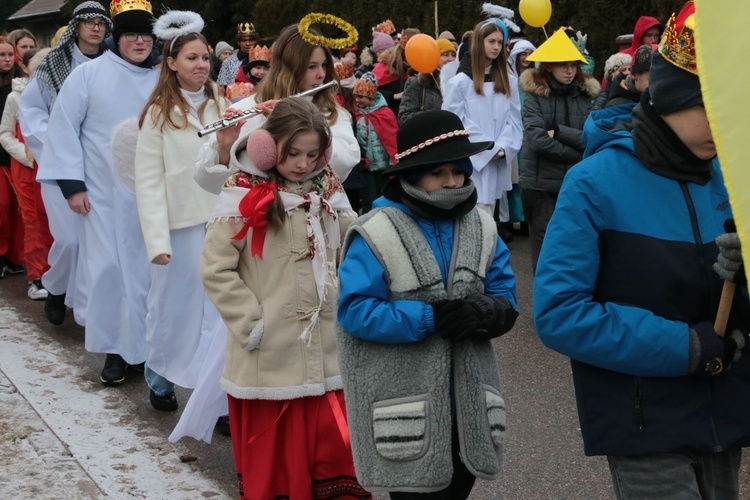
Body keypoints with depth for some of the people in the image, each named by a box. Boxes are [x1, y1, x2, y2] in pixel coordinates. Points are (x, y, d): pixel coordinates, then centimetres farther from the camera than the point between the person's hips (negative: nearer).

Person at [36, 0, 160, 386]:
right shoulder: (89, 74, -3)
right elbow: (64, 129, -2)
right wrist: (71, 184, -7)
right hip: (103, 194, -2)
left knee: (148, 268, 6)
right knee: (108, 269, 0)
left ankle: (146, 344, 19)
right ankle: (114, 348, 13)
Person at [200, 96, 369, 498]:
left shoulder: (328, 193, 8)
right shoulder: (245, 197, -9)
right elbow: (215, 269, -11)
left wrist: (345, 306, 2)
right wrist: (251, 322, -12)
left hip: (325, 354, 4)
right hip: (269, 357, -4)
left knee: (333, 450, 6)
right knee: (271, 452, 7)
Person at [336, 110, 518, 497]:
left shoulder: (482, 228, 5)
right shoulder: (377, 234, -12)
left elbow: (506, 298, 7)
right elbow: (356, 311, -17)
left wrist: (486, 314, -18)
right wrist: (430, 318, -22)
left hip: (467, 403, 5)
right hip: (404, 409, -5)